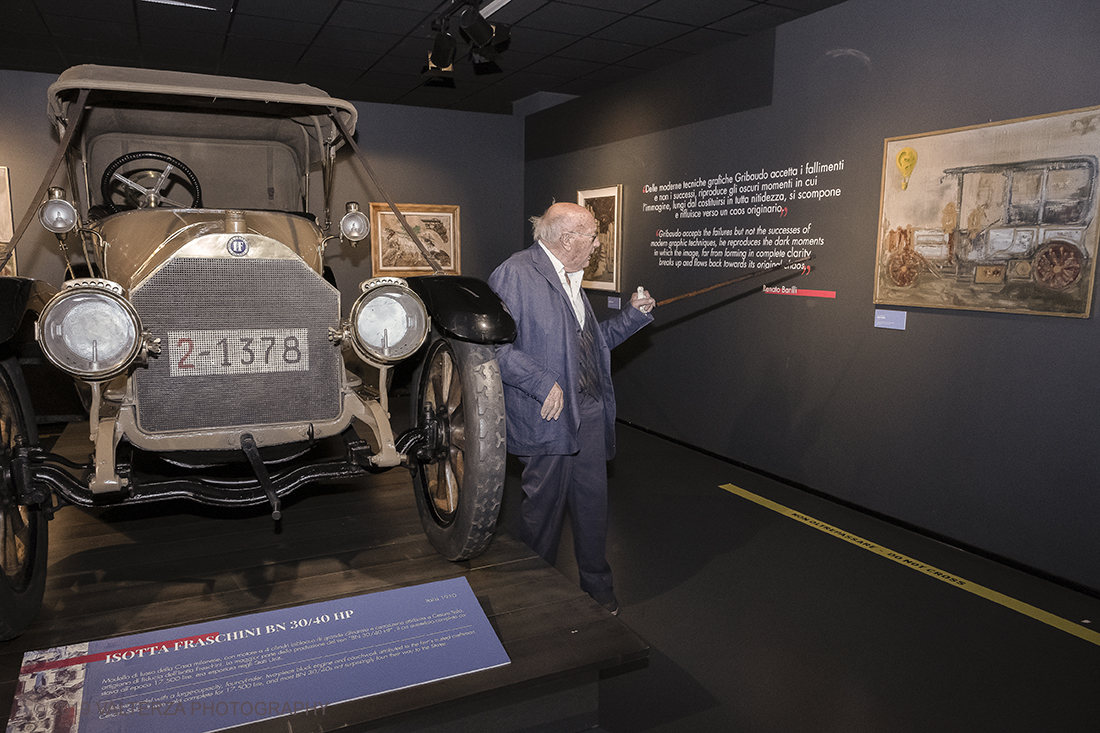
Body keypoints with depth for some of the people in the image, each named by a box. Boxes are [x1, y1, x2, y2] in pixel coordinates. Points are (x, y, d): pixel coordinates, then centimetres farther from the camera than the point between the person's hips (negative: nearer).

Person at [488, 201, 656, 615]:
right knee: (545, 507, 6)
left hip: (591, 413, 8)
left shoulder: (571, 280, 18)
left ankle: (597, 587, 32)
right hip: (547, 417, -8)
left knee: (593, 503, 14)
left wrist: (634, 315, 14)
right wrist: (543, 384, -21)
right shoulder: (515, 274, -12)